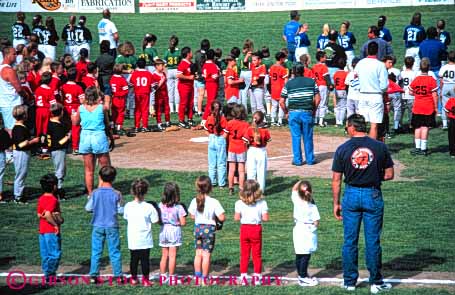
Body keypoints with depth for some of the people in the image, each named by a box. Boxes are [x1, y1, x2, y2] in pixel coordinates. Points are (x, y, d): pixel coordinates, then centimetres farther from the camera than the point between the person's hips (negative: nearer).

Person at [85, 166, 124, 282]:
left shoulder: (95, 193, -7)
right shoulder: (116, 194, -10)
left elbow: (88, 208, -2)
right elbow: (120, 210, -6)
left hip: (97, 226, 1)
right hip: (112, 227, -1)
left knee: (96, 252, 7)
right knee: (114, 252, 8)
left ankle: (94, 275, 6)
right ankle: (118, 275, 11)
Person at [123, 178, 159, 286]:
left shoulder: (128, 206, -8)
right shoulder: (149, 207, -15)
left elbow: (126, 217, 6)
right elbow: (155, 220, -8)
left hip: (132, 240, 2)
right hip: (145, 240, -2)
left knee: (134, 259, 15)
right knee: (145, 259, 7)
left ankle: (133, 278, 25)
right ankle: (145, 279, 12)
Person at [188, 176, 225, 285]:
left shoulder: (194, 201, -5)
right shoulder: (214, 202, -17)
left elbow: (192, 216, 6)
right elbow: (221, 218, -17)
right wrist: (223, 217, 5)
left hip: (198, 228, 4)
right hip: (209, 229, -4)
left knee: (198, 254, 14)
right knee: (206, 255, 2)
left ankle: (197, 277, 18)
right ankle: (204, 279, 6)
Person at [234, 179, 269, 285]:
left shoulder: (239, 203, -7)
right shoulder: (262, 203, -10)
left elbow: (236, 218, -9)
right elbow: (265, 218, -12)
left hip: (244, 229, 1)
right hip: (256, 229, -1)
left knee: (244, 254, 11)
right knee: (257, 254, 10)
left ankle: (243, 277, 10)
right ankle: (257, 277, 11)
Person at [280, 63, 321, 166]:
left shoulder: (288, 84, 3)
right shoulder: (311, 82, 6)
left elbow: (281, 102, 1)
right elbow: (318, 98, 3)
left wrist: (286, 112, 14)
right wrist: (314, 110, 14)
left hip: (293, 112, -1)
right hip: (307, 113, 1)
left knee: (296, 137, 5)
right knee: (308, 137, 9)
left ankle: (297, 160, 6)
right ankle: (310, 159, 14)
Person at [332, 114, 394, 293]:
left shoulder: (343, 149, -4)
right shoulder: (380, 147, -4)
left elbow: (336, 179, -2)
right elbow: (389, 175, 1)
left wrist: (336, 203, 7)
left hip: (351, 196, 0)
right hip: (373, 196, 0)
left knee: (350, 241, 10)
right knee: (373, 241, 6)